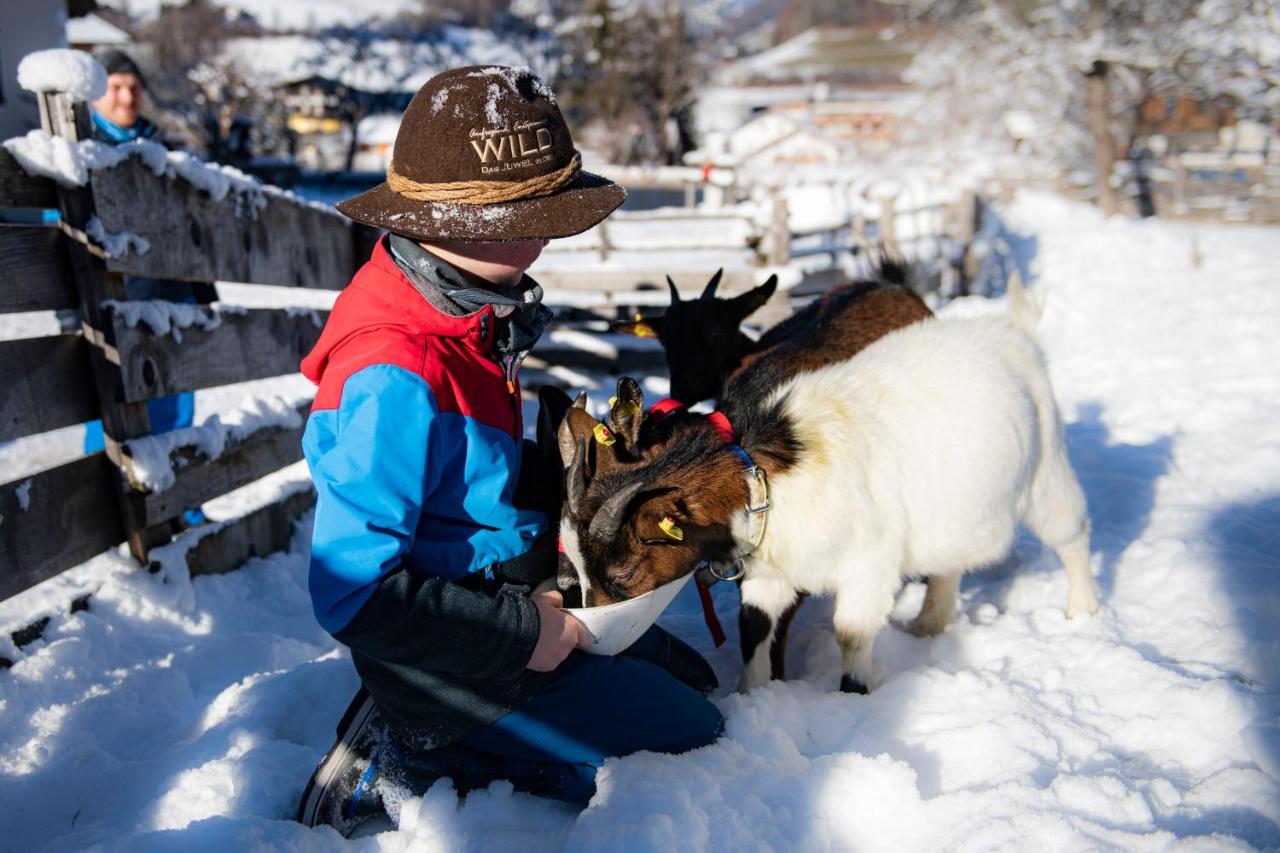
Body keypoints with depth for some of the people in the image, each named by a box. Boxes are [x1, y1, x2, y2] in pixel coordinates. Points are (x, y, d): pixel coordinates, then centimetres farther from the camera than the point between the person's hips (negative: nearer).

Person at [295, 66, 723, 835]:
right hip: (453, 662, -9)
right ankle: (417, 769, 0)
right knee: (694, 739, -1)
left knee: (691, 678, 22)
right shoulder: (397, 379, -31)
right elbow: (355, 591, -30)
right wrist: (522, 635, -23)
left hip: (512, 604, 9)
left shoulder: (467, 316, 0)